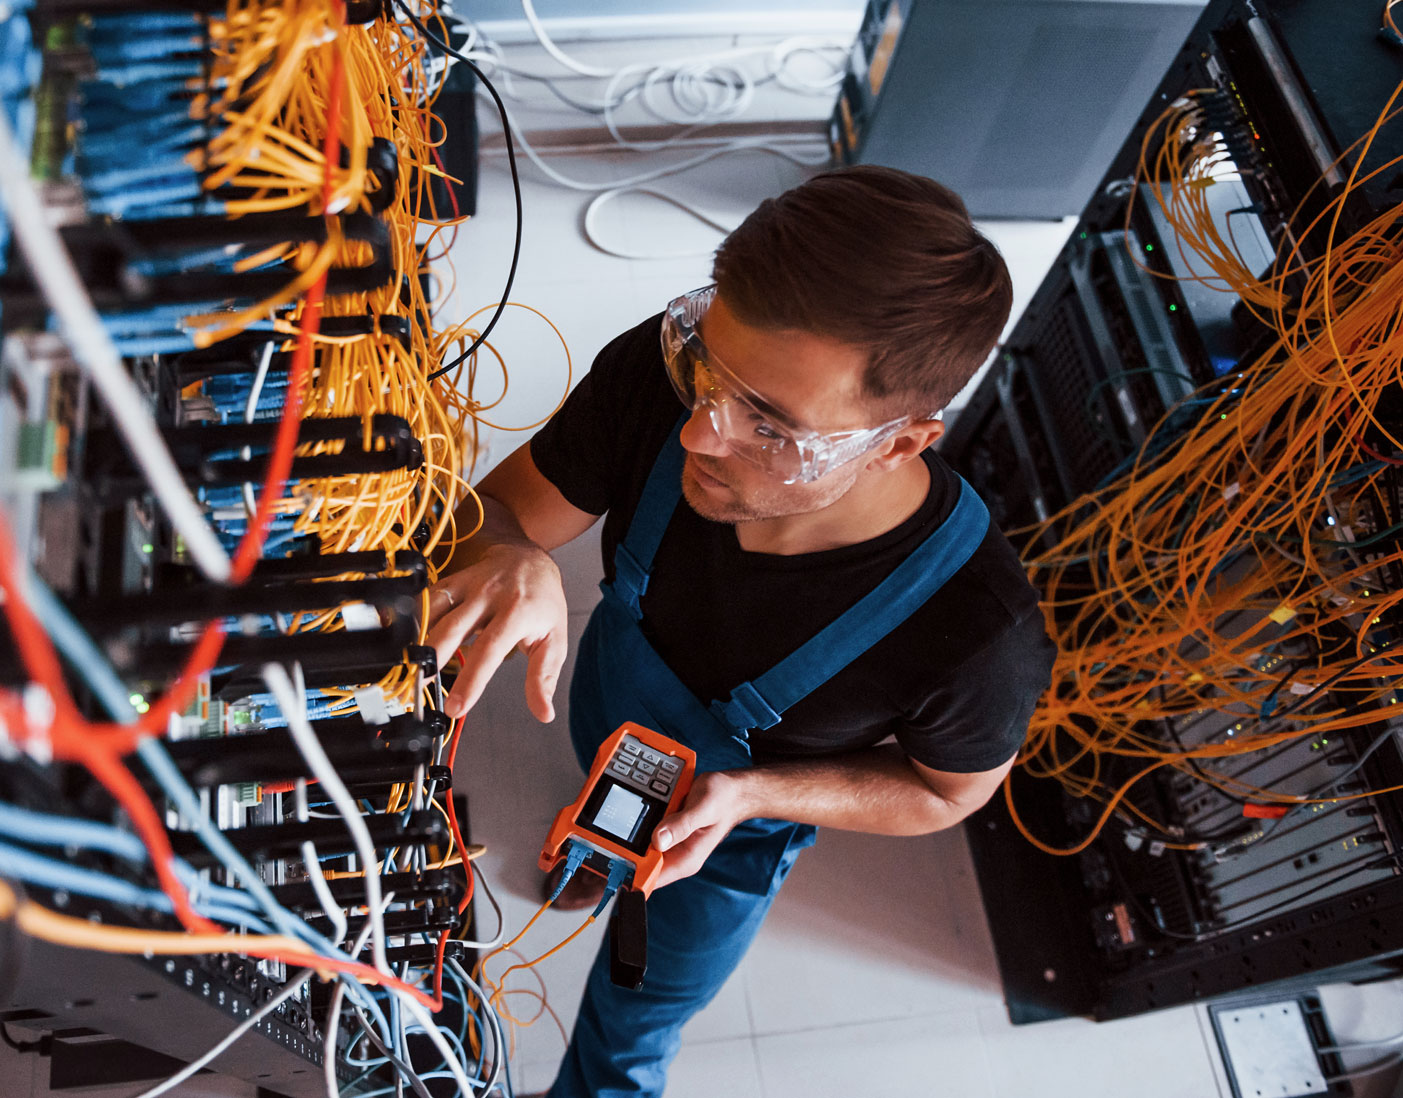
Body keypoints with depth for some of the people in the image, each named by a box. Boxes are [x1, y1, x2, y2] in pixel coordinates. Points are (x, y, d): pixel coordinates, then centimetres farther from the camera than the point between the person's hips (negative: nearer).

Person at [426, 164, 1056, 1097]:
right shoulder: (657, 374, -37)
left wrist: (749, 794, -33)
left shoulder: (980, 631, -42)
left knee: (647, 1004, 27)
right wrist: (512, 561, -46)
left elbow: (948, 790, -19)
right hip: (608, 726, 3)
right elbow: (502, 506, -21)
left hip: (740, 830, -2)